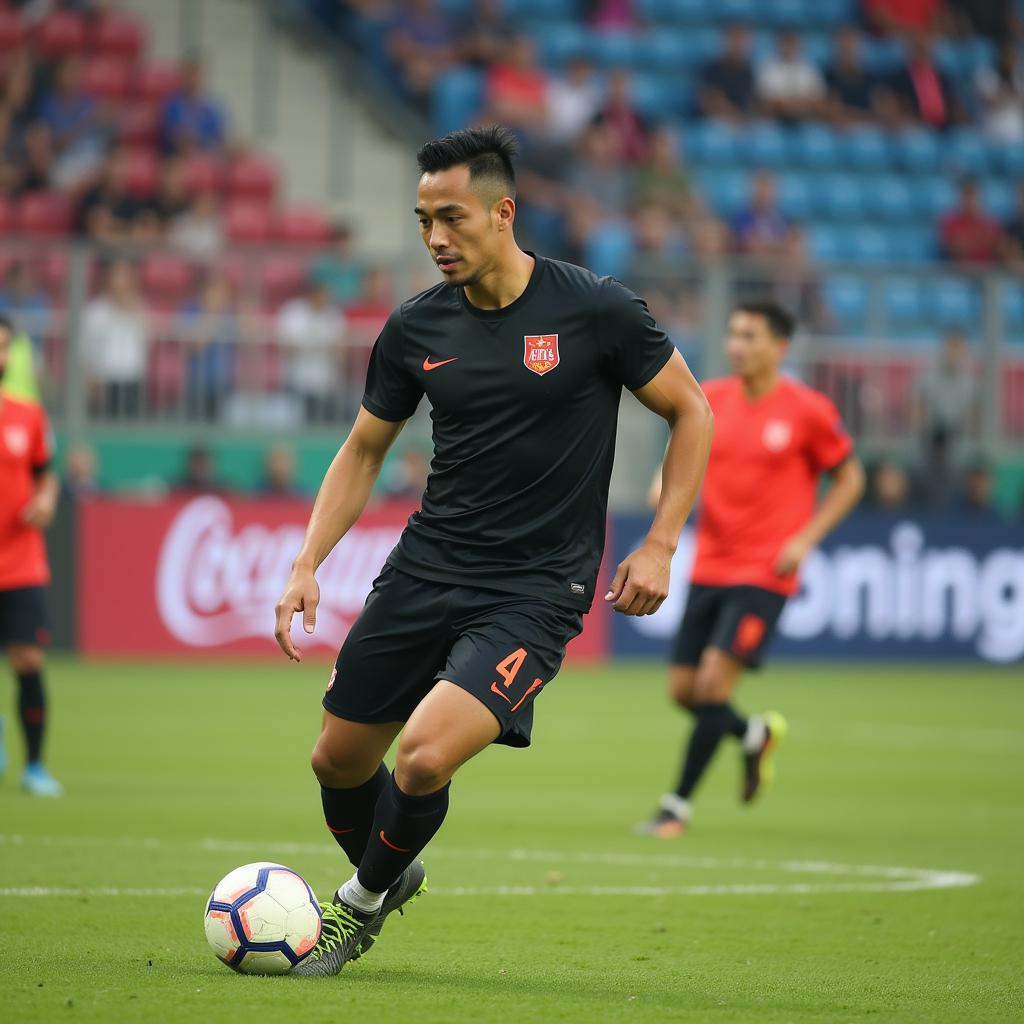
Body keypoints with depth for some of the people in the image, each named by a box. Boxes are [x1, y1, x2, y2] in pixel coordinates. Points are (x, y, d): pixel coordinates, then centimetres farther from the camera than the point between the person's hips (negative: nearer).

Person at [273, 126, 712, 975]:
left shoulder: (594, 310, -10)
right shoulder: (416, 329, 1)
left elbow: (690, 412, 1)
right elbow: (364, 450, 14)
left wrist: (660, 545, -7)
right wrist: (307, 564, 3)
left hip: (535, 591, -5)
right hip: (425, 570, 5)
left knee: (425, 758, -22)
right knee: (339, 761, 8)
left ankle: (365, 900, 8)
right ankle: (389, 877, 41)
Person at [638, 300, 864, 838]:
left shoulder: (807, 410, -8)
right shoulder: (710, 399, 3)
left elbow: (849, 479, 2)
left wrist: (805, 539, -9)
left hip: (764, 572, -5)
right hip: (709, 567, 5)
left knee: (714, 680, -16)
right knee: (683, 689, 5)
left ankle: (678, 804, -4)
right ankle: (756, 735, 37)